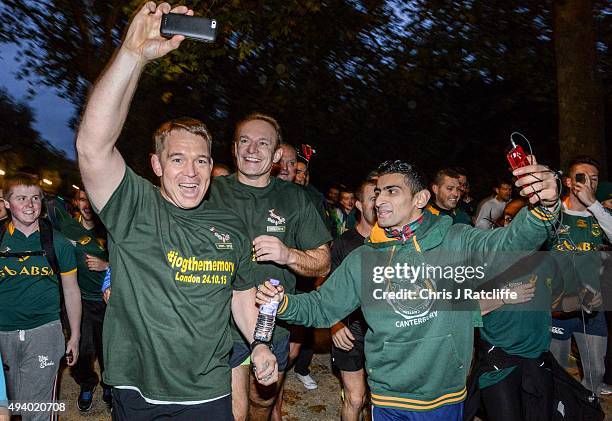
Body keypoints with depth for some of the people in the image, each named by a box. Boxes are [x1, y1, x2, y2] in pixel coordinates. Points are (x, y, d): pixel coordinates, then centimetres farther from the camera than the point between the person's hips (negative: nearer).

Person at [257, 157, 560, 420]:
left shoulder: (455, 242, -8)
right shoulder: (362, 259, -1)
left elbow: (508, 242, -24)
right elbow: (322, 307, 4)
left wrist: (545, 208, -44)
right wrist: (283, 302, -14)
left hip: (447, 395, -1)